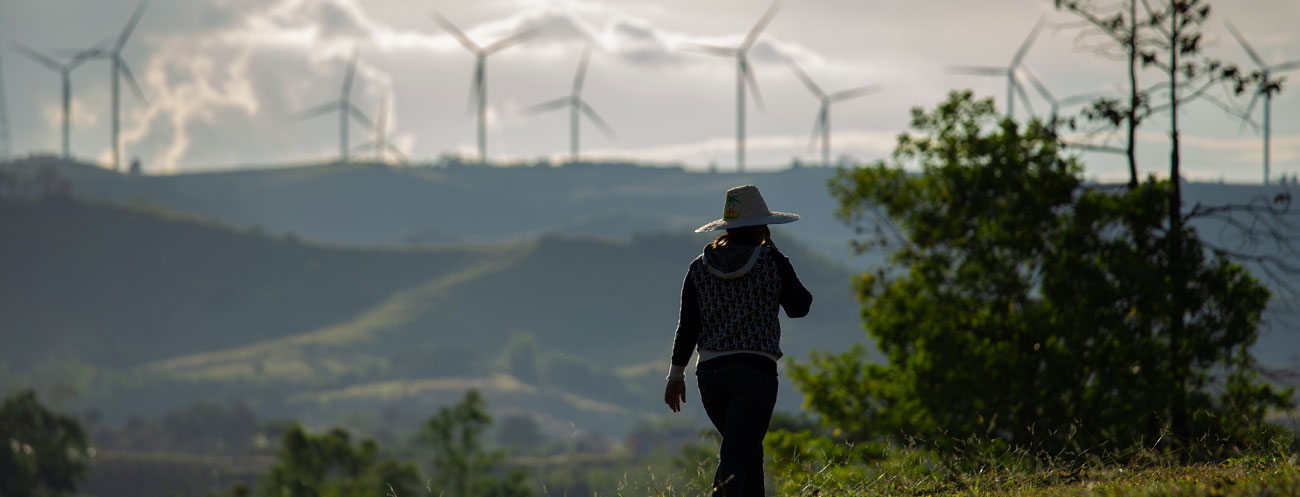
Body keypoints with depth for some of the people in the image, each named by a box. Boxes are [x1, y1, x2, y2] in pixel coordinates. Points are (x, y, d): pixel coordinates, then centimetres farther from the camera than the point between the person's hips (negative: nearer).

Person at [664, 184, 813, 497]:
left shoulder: (700, 268, 5)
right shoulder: (773, 263, -5)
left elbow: (687, 326, 2)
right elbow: (799, 307, 7)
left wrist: (676, 373, 8)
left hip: (710, 372, 5)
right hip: (755, 371, -5)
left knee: (748, 451, 23)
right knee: (735, 459, -10)